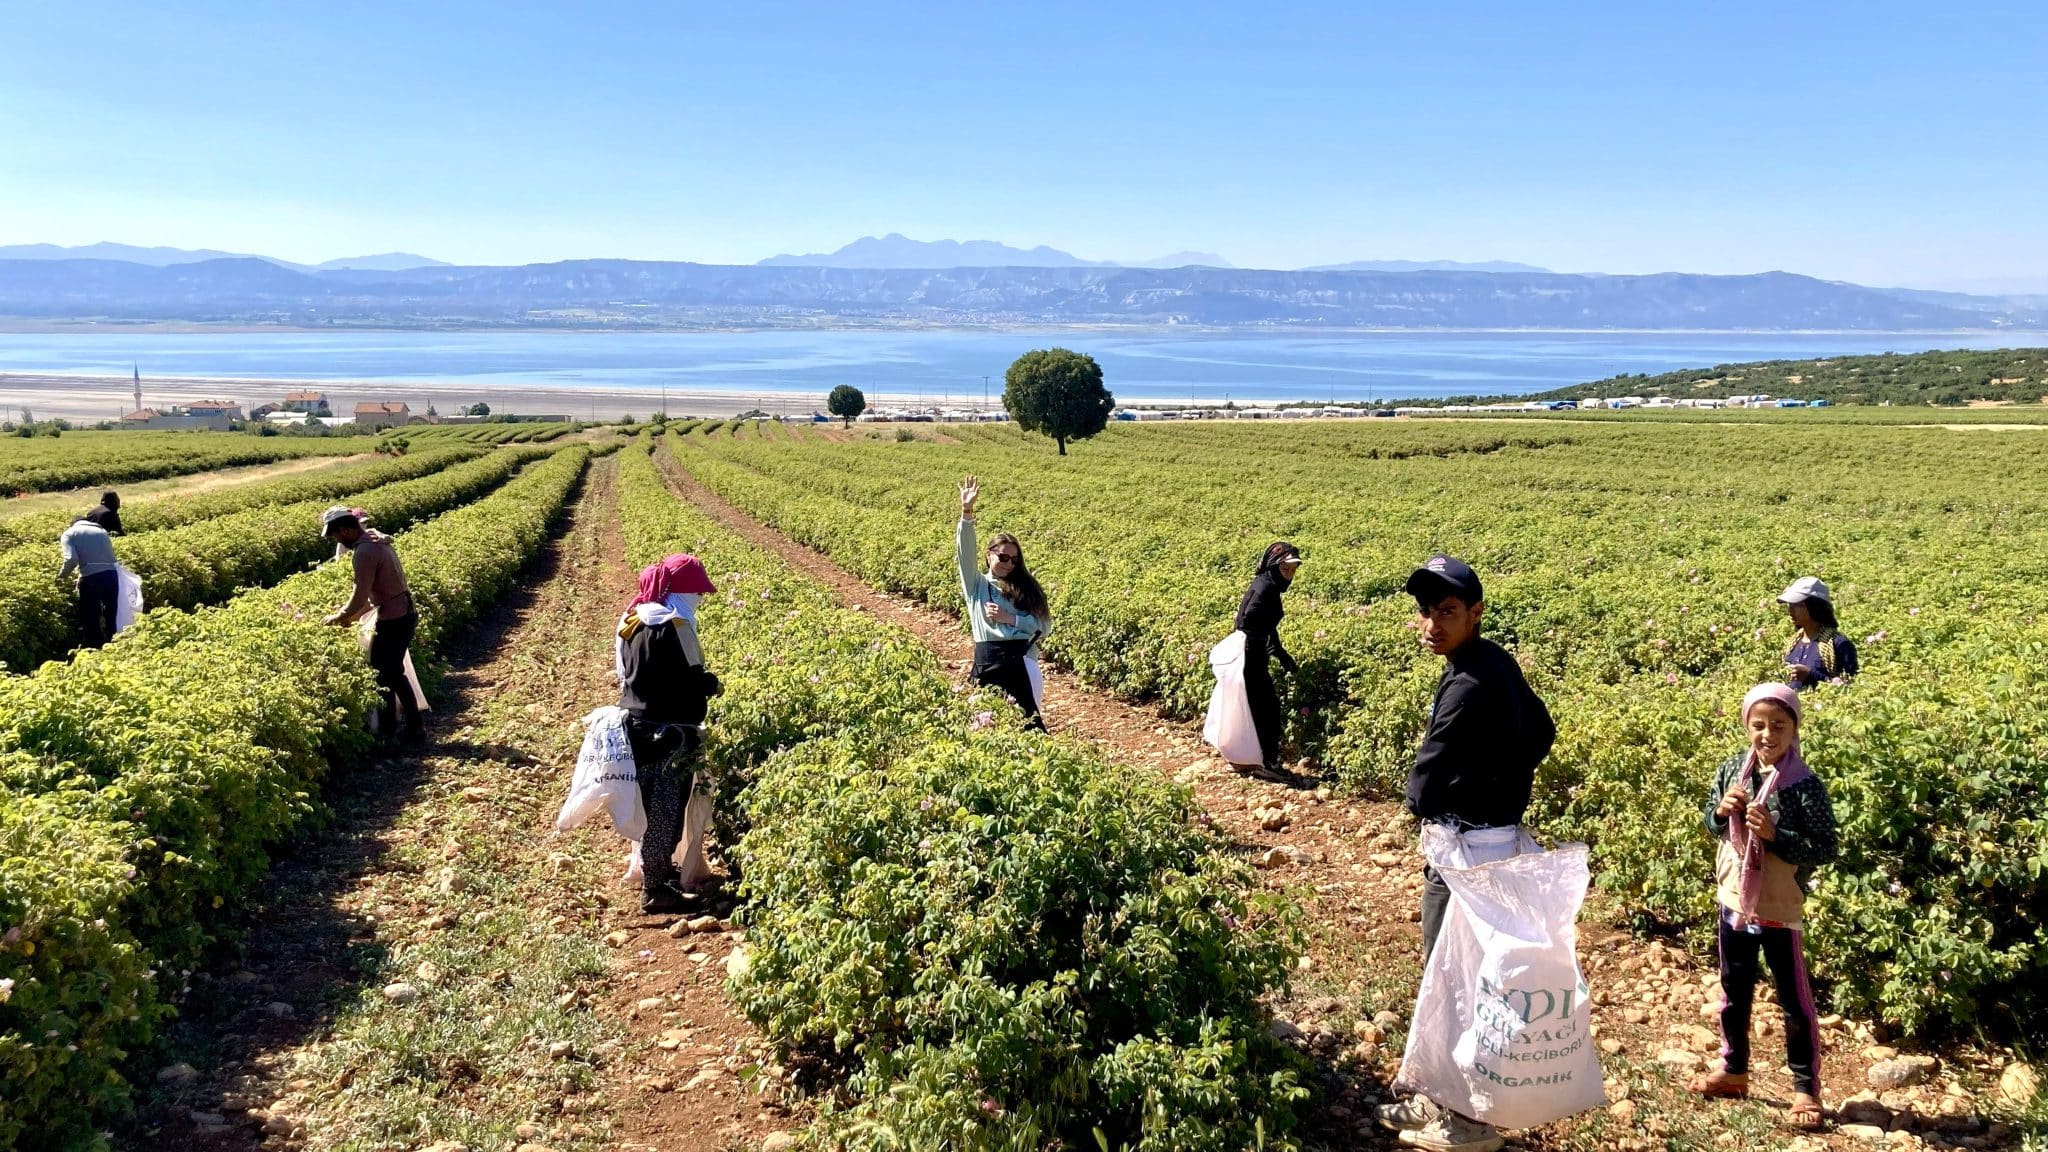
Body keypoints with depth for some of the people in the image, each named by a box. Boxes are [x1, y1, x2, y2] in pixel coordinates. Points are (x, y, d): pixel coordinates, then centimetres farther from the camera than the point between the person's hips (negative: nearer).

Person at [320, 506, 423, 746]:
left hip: (392, 621, -9)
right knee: (393, 673, 18)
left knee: (384, 676, 4)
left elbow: (360, 597, -19)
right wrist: (352, 615, 17)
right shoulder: (378, 541, 11)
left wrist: (338, 617, -3)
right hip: (406, 614, 9)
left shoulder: (364, 552, -19)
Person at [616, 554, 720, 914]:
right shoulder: (674, 626, -22)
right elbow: (691, 683, -22)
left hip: (635, 725, 9)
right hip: (667, 733, -9)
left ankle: (656, 868, 35)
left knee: (649, 804, 21)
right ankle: (655, 890, 9)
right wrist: (712, 684, -2)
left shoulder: (632, 618, 7)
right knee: (665, 809, 1)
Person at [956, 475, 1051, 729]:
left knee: (1028, 718, -4)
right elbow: (965, 552, -6)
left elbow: (1044, 627, 5)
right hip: (988, 661, 0)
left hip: (1022, 660, 0)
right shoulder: (976, 585, 10)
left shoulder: (1025, 587, 11)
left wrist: (1010, 618, -8)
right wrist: (966, 513, -18)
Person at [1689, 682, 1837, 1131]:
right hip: (1732, 900, 5)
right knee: (1733, 992, 19)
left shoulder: (1805, 784, -17)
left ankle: (1806, 1089, 20)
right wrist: (1722, 810, -13)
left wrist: (1775, 834, -27)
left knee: (1794, 1001, 6)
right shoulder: (1732, 770, -2)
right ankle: (1733, 1070, 35)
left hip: (1779, 908, -5)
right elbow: (1710, 825, 9)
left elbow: (1826, 849, -15)